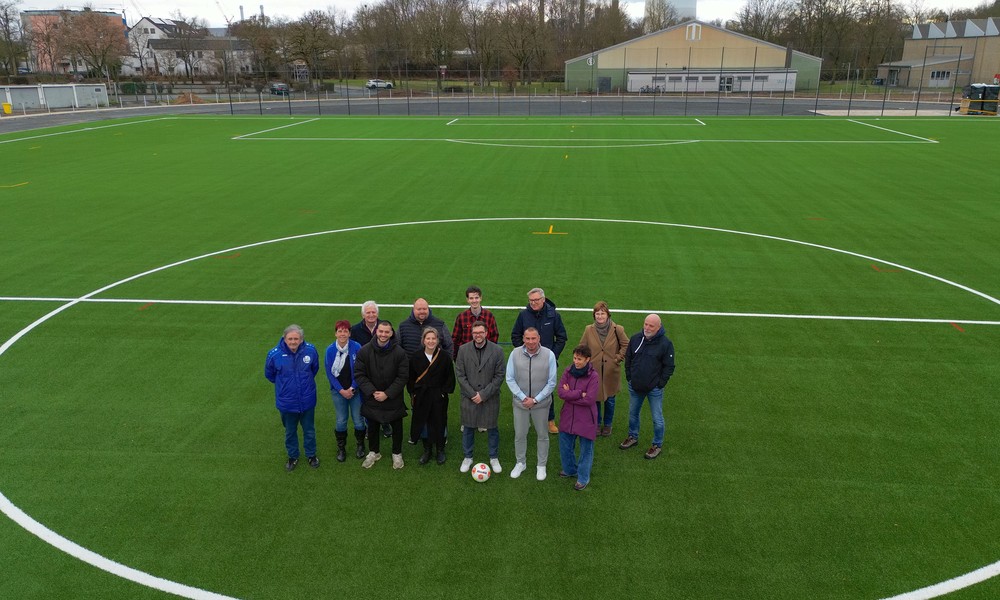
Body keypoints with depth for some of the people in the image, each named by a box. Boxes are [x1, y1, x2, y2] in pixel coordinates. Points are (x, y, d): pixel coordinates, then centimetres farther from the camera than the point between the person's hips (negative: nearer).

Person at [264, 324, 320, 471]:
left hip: (307, 400, 1)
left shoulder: (311, 350, -18)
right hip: (287, 402, -1)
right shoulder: (275, 354, -22)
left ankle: (311, 455, 42)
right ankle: (292, 457, 43)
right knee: (290, 432, 21)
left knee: (309, 430, 20)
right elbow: (269, 374, 1)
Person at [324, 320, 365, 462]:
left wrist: (352, 388, -11)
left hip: (355, 390, -1)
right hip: (338, 391, 1)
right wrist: (341, 390, -8)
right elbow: (329, 372, -3)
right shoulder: (330, 350, -8)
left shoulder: (356, 347, -13)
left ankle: (360, 445, 31)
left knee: (358, 420, 7)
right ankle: (341, 448, 30)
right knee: (341, 421, 9)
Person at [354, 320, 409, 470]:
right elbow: (359, 374, -9)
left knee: (397, 427, 15)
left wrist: (387, 394, -18)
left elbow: (402, 377, -13)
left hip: (393, 400, -1)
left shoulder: (399, 353, -16)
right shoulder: (364, 351, -13)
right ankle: (374, 452, 41)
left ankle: (397, 453, 37)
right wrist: (372, 392, -17)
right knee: (372, 426, 19)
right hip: (371, 398, 1)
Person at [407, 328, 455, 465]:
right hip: (421, 396, 2)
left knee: (438, 423, 7)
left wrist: (444, 392, -6)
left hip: (439, 397, -2)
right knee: (423, 423, 7)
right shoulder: (416, 357, -2)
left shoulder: (445, 356, -8)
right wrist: (413, 393, 3)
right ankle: (427, 450, 25)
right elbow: (411, 378, 7)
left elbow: (450, 377, -2)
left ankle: (440, 451, 25)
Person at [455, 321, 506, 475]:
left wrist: (483, 394, -13)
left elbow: (499, 375, -8)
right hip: (469, 397, 1)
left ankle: (494, 458, 29)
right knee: (468, 428, 12)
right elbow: (460, 374, -3)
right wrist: (472, 394, -11)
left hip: (490, 398, -1)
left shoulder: (497, 351, -7)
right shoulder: (463, 350, -3)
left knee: (492, 429, 11)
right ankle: (467, 458, 30)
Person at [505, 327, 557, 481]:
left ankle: (541, 465, 34)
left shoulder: (549, 355, -14)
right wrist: (523, 397, -13)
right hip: (520, 403, 1)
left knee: (542, 435, 14)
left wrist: (535, 400, -13)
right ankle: (520, 463, 37)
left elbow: (551, 383, -9)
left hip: (541, 403, -1)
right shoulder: (515, 354, -11)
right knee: (520, 435, 14)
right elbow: (510, 379, -6)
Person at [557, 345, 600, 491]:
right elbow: (561, 392, -12)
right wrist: (580, 393, -21)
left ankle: (583, 478, 27)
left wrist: (569, 395, -15)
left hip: (585, 419, -5)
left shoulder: (593, 376, -17)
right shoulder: (568, 371, -4)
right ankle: (570, 469, 42)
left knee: (586, 449, 10)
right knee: (565, 445, 18)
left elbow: (589, 400, -23)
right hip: (568, 416, 5)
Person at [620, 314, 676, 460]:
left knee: (657, 418, 6)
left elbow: (669, 367, -9)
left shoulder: (666, 343, -15)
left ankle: (657, 445, 23)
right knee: (633, 413, 20)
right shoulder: (635, 339, -3)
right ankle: (633, 437, 41)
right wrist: (629, 377, 5)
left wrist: (660, 384, -10)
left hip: (654, 389, -4)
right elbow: (628, 359, 9)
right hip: (635, 386, 4)